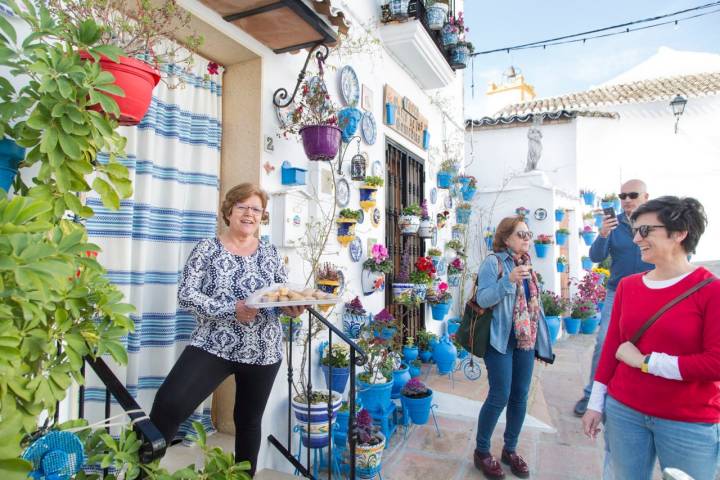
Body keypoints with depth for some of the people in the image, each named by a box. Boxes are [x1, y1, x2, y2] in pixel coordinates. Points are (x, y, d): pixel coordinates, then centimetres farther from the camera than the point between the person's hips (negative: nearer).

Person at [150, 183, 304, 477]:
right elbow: (186, 296, -11)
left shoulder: (270, 254, 6)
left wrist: (292, 307, -15)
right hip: (213, 346, -2)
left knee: (249, 421, 16)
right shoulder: (207, 249, -2)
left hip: (263, 351, 3)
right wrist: (231, 309, -23)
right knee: (168, 404, -17)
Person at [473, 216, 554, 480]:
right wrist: (509, 280, -30)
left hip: (525, 340, 7)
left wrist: (540, 338, 18)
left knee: (520, 397, 12)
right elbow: (483, 299, -18)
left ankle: (510, 449, 29)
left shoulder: (526, 263, 13)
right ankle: (482, 451, 15)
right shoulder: (493, 262, -10)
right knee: (500, 397, -4)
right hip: (501, 340, -7)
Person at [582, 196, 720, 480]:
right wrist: (596, 403, 6)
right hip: (623, 411, 4)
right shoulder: (628, 285, 1)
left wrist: (644, 361, -14)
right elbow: (612, 345, 5)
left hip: (690, 423, -4)